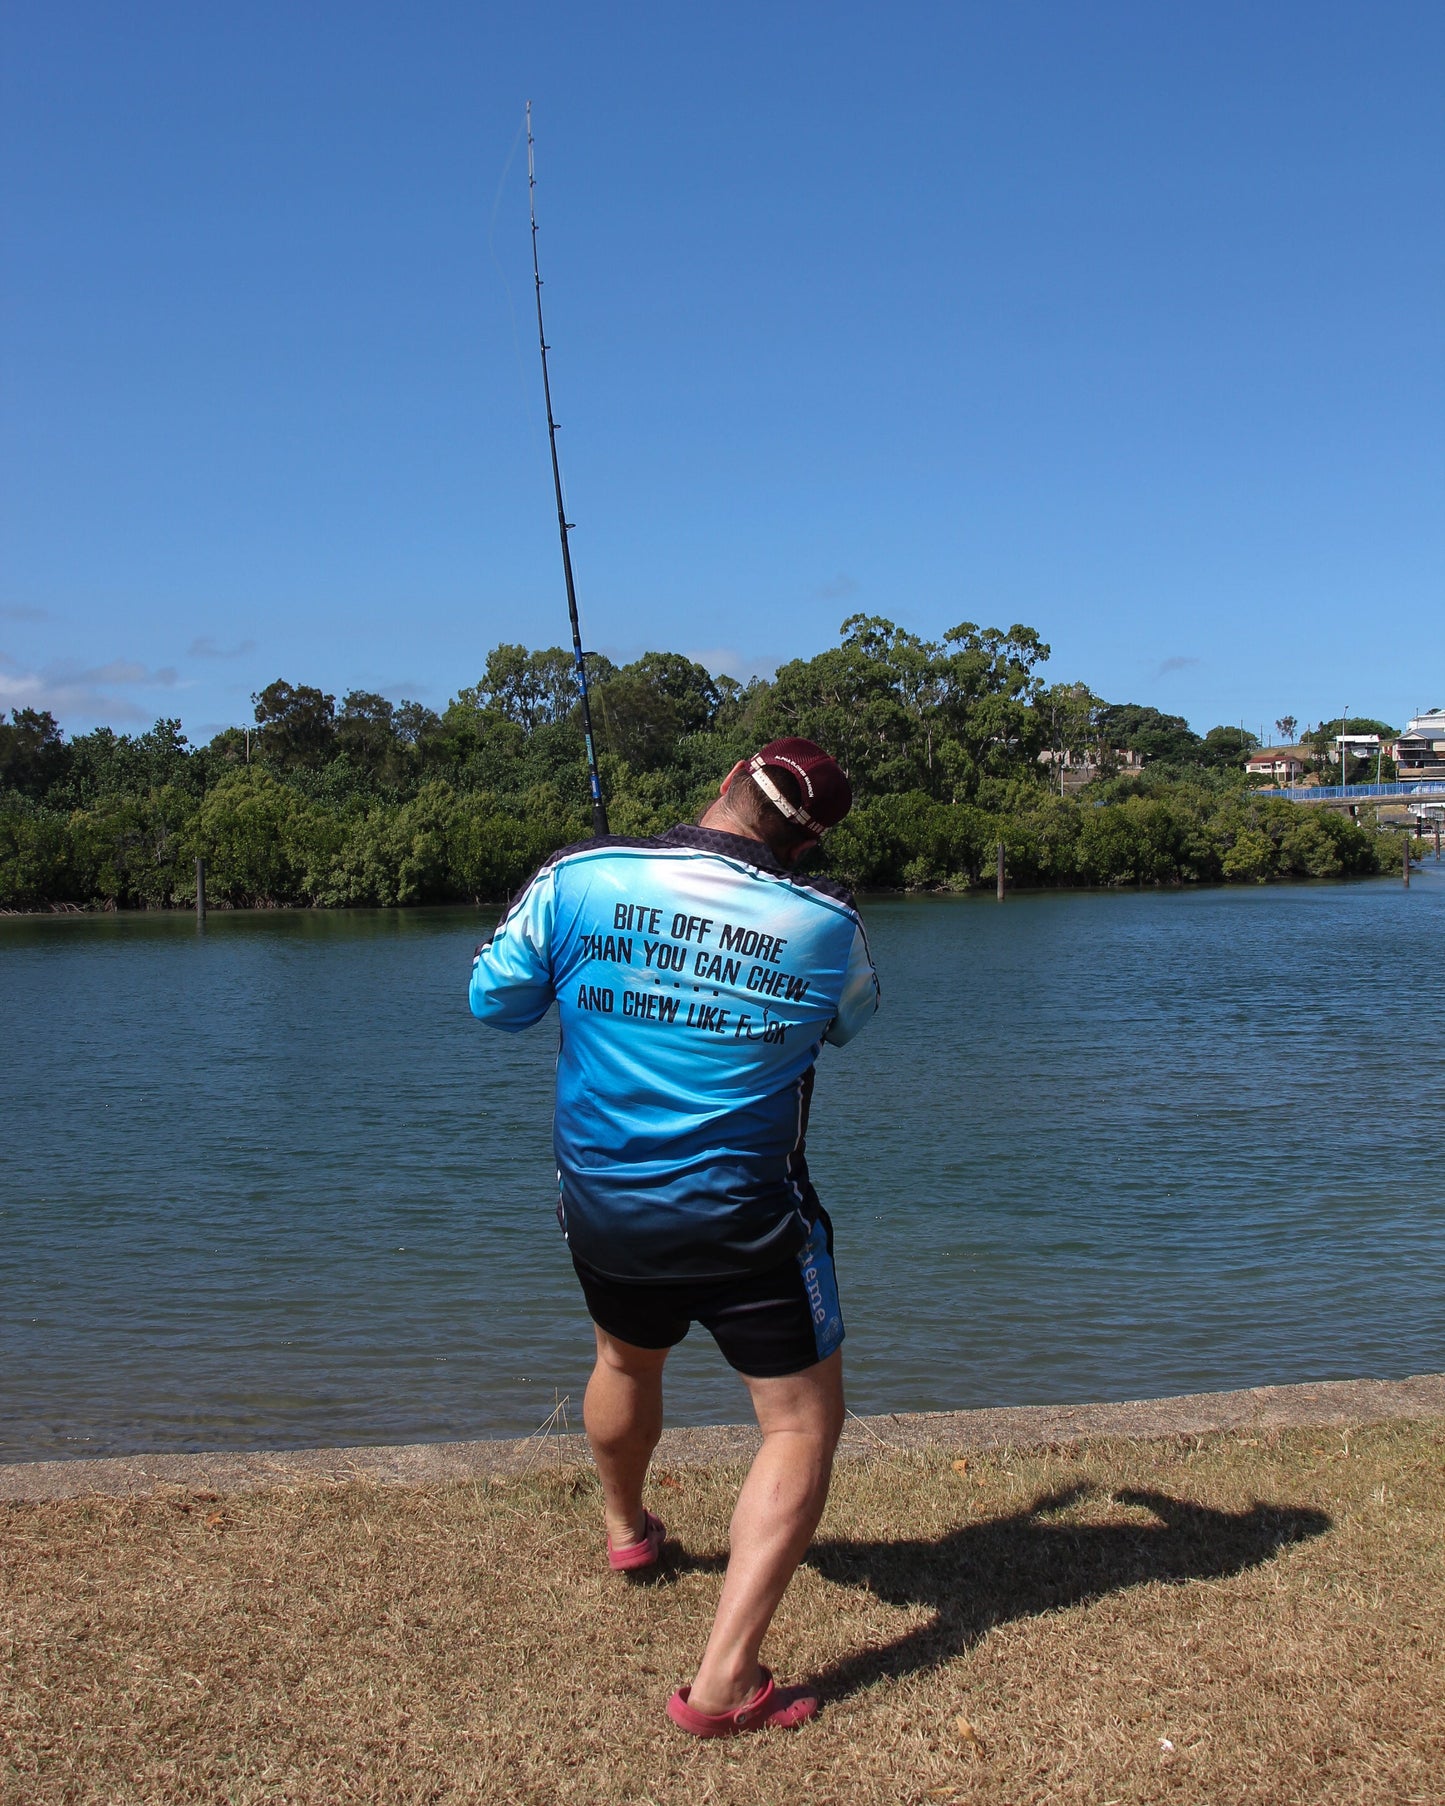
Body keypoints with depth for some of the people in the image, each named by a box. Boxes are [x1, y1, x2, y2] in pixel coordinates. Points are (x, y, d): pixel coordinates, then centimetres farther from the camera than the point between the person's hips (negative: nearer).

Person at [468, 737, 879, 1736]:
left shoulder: (577, 879, -11)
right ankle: (726, 1681, 0)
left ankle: (628, 1530, 56)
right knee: (803, 1423, 7)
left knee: (627, 1360, 30)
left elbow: (495, 999, 2)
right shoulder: (826, 921, -11)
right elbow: (852, 1018, 10)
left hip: (603, 1204, 4)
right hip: (747, 1221, -3)